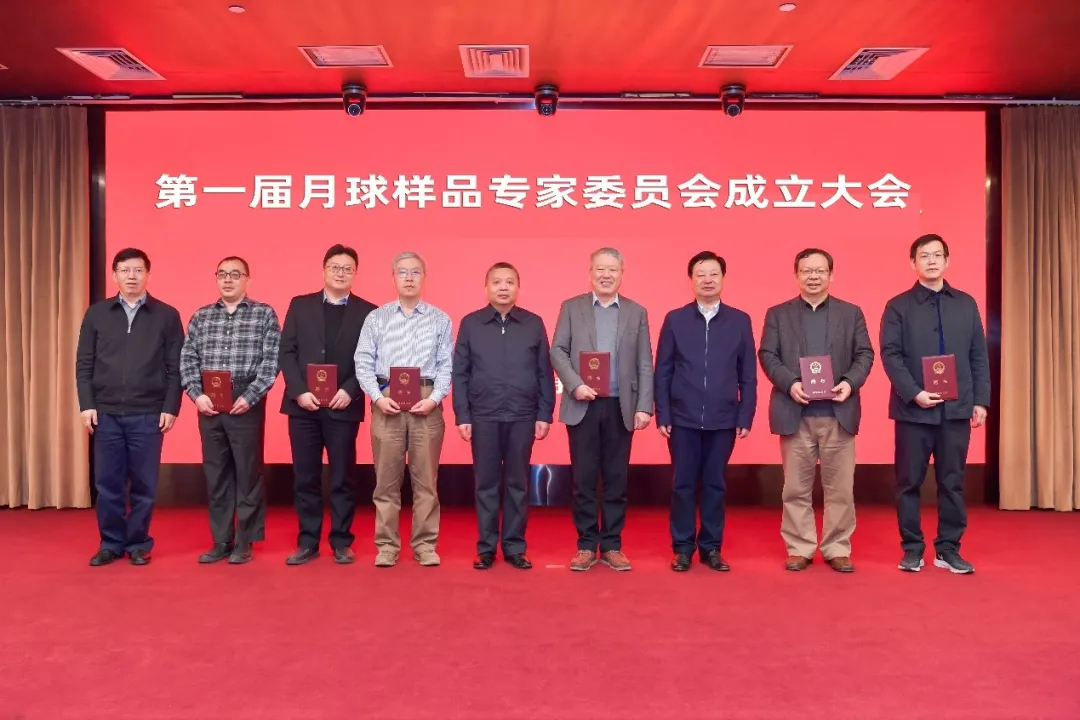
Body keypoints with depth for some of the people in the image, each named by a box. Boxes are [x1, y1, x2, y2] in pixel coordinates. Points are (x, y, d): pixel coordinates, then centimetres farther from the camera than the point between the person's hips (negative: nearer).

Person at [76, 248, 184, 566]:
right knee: (107, 483, 7)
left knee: (143, 485, 5)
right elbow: (84, 364, 7)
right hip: (106, 413, 2)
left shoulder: (167, 315, 3)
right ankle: (111, 543, 21)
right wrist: (86, 405, -1)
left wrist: (171, 408, -6)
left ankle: (138, 544, 18)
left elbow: (175, 367, 0)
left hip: (148, 414, -2)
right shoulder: (96, 314, 8)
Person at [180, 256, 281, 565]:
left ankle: (244, 543, 12)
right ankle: (221, 542, 19)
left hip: (246, 403, -3)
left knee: (248, 473, 2)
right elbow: (187, 359, 8)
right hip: (209, 404, 4)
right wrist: (197, 394, -6)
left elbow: (271, 361, -5)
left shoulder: (264, 314, 2)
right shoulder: (201, 316, 12)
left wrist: (249, 397, -13)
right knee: (215, 474, 9)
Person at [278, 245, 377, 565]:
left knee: (342, 477, 5)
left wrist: (350, 391, -14)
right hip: (303, 404, 2)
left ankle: (341, 542, 15)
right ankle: (307, 541, 17)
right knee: (305, 477, 7)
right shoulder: (300, 305, 9)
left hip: (343, 406, -1)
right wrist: (299, 391, -9)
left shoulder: (367, 312, 4)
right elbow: (287, 352, 3)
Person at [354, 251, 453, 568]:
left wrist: (434, 398, -11)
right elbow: (363, 362, 4)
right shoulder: (376, 318, 9)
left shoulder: (440, 319, 8)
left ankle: (425, 544, 12)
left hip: (426, 401, 0)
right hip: (387, 401, 0)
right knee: (387, 478, 4)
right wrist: (378, 397, -9)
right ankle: (387, 545, 13)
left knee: (426, 478, 3)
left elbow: (447, 365, 2)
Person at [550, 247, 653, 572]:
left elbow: (645, 365, 4)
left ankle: (612, 545, 17)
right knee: (584, 479, 4)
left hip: (621, 406, 1)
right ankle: (586, 545, 15)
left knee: (616, 479, 6)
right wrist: (575, 385, -14)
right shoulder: (571, 308, 7)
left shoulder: (637, 313, 9)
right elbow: (558, 351, 1)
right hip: (582, 405, -1)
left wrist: (644, 406, -4)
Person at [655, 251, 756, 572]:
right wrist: (662, 415, -3)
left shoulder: (740, 320, 4)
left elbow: (748, 374, 5)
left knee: (715, 484, 8)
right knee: (683, 484, 6)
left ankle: (711, 547, 20)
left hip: (723, 419, 1)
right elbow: (663, 372, 2)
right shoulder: (675, 319, 3)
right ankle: (683, 547, 18)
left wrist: (746, 416, 0)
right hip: (683, 418, 0)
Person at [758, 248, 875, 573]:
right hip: (795, 412, -1)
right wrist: (790, 383, -15)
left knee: (839, 487, 5)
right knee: (796, 487, 5)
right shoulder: (778, 314, 8)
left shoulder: (851, 313, 11)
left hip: (838, 412, 1)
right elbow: (767, 355, 1)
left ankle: (837, 549, 16)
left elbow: (865, 354, 6)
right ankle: (799, 548, 15)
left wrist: (851, 382, -13)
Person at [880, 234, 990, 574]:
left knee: (952, 481, 7)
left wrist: (981, 400, 2)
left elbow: (979, 356, 9)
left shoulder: (966, 304, 12)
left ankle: (948, 549, 17)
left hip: (957, 408, 2)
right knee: (909, 482, 4)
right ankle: (912, 549, 14)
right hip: (913, 409, -2)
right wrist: (913, 393, -16)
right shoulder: (898, 306, 3)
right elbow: (890, 355, -6)